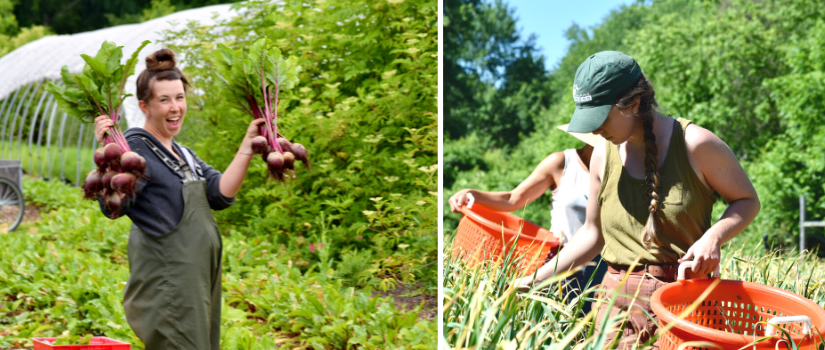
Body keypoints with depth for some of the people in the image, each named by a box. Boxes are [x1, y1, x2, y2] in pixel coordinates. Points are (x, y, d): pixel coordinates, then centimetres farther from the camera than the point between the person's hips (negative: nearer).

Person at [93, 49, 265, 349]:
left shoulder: (183, 154, 17)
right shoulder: (136, 149, -10)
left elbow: (221, 194, 6)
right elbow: (113, 207, -24)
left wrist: (248, 146, 3)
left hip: (200, 276, 9)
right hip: (166, 279, -9)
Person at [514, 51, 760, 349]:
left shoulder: (695, 144, -7)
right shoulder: (603, 155, 6)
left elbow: (747, 201, 4)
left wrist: (714, 236, -16)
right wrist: (539, 278, 8)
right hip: (619, 300, 3)